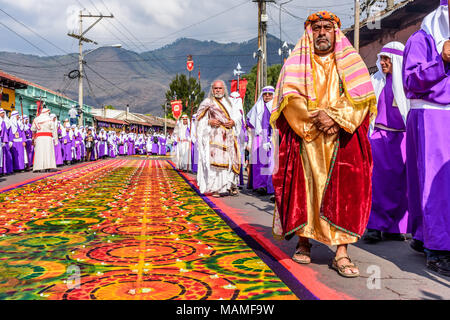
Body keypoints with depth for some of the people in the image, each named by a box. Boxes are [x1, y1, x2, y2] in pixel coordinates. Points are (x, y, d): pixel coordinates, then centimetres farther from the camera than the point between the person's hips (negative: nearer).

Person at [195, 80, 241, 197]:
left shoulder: (229, 102, 18)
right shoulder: (207, 102, 7)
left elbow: (237, 116, 15)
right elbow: (199, 118, 4)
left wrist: (233, 122, -6)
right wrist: (209, 122, -13)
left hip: (228, 136, 4)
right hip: (214, 135, -4)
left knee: (231, 159, -2)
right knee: (215, 159, -12)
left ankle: (231, 185, 5)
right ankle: (215, 188, -11)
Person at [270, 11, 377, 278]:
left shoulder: (350, 62, 14)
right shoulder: (296, 64, 12)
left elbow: (360, 96, 1)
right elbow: (290, 99, -1)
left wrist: (335, 116, -15)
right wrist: (315, 118, -15)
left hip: (343, 139, 0)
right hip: (305, 139, 0)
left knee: (345, 190, -10)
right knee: (303, 188, -3)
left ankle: (342, 252, -10)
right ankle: (304, 242, 12)